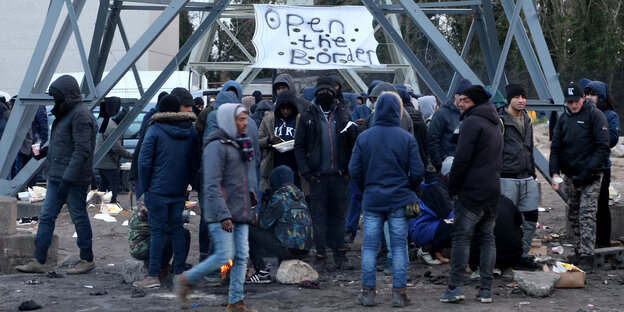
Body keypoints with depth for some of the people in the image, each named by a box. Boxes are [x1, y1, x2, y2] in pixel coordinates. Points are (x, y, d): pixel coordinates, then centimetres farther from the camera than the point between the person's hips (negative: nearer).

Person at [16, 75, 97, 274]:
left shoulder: (80, 115, -15)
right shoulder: (66, 113, 16)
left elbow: (82, 150, -21)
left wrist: (68, 179, -25)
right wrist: (47, 150, 9)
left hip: (74, 179, -10)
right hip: (57, 176, 10)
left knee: (79, 217, 0)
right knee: (46, 216, 6)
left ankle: (87, 260, 12)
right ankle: (39, 261, 7)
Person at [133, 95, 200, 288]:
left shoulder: (154, 130, -9)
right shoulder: (191, 131, 7)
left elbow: (144, 162, -11)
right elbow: (195, 162, 9)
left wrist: (145, 186, -1)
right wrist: (185, 182, 14)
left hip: (158, 190, -5)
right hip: (179, 191, 5)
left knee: (157, 230, -3)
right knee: (177, 229, 12)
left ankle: (153, 276, -2)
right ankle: (179, 273, 14)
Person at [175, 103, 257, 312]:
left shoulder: (239, 144, 16)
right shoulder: (217, 146, -13)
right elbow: (212, 185, -19)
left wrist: (250, 210, 19)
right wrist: (223, 215, -24)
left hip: (240, 214, 8)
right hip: (222, 214, -8)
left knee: (241, 256, 4)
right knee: (224, 255, -11)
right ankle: (186, 280, 6)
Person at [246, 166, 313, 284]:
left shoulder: (279, 196, -10)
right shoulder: (299, 195, 14)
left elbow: (264, 223, -5)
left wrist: (264, 206, 13)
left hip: (288, 248, -8)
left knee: (250, 232, 0)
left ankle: (262, 273, -1)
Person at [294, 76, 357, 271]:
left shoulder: (343, 116, 9)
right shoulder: (308, 117, 3)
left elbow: (352, 145, 9)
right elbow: (299, 146, 2)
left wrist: (348, 170, -1)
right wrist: (306, 171, -7)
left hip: (338, 175, 2)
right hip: (318, 175, -2)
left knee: (339, 215, 7)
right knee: (319, 216, 0)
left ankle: (340, 255, 14)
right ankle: (320, 257, 3)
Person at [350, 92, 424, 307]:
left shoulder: (364, 138, -2)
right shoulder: (407, 139, -6)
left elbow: (354, 170, -1)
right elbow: (417, 172, -6)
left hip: (372, 200, 1)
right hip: (400, 201, -1)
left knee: (369, 247, 7)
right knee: (399, 246, 6)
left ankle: (368, 292, 9)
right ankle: (399, 293, 7)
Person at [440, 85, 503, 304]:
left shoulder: (472, 122, -10)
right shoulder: (494, 125, 20)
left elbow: (462, 158, -17)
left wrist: (453, 187, -9)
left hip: (471, 191, -8)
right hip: (492, 191, 8)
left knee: (462, 236, -6)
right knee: (487, 238, 9)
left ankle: (455, 287, -9)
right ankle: (486, 290, 8)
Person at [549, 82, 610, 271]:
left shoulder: (595, 115, -6)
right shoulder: (564, 119, 12)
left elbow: (602, 147, -10)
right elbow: (555, 147, 13)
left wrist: (588, 171, -17)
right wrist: (554, 172, -1)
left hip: (590, 177, -6)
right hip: (570, 176, 6)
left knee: (587, 216, -12)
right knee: (573, 216, 9)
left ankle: (587, 257, -13)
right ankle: (578, 252, 18)